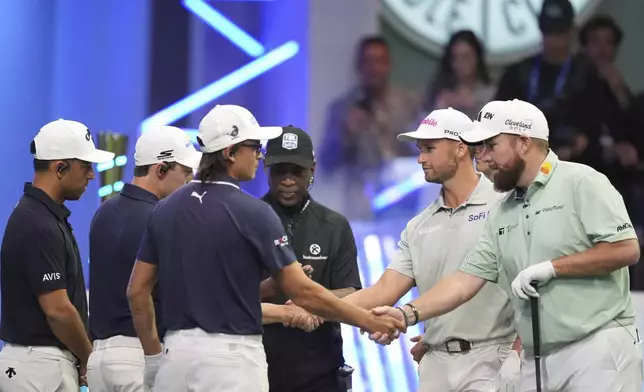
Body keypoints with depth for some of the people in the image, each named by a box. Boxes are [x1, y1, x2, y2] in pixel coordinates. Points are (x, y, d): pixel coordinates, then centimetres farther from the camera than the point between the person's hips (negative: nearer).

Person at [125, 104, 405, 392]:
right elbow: (302, 292, -9)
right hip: (232, 358, -6)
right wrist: (369, 321, 0)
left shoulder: (166, 209, 8)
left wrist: (153, 355, 17)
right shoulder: (251, 213, -10)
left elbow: (137, 290, 10)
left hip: (178, 354, 6)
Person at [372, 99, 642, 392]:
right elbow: (466, 279, 11)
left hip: (598, 348, -7)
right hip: (536, 359, 7)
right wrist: (409, 314, -2)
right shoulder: (501, 214, 14)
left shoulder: (580, 183, -5)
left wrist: (551, 267, -13)